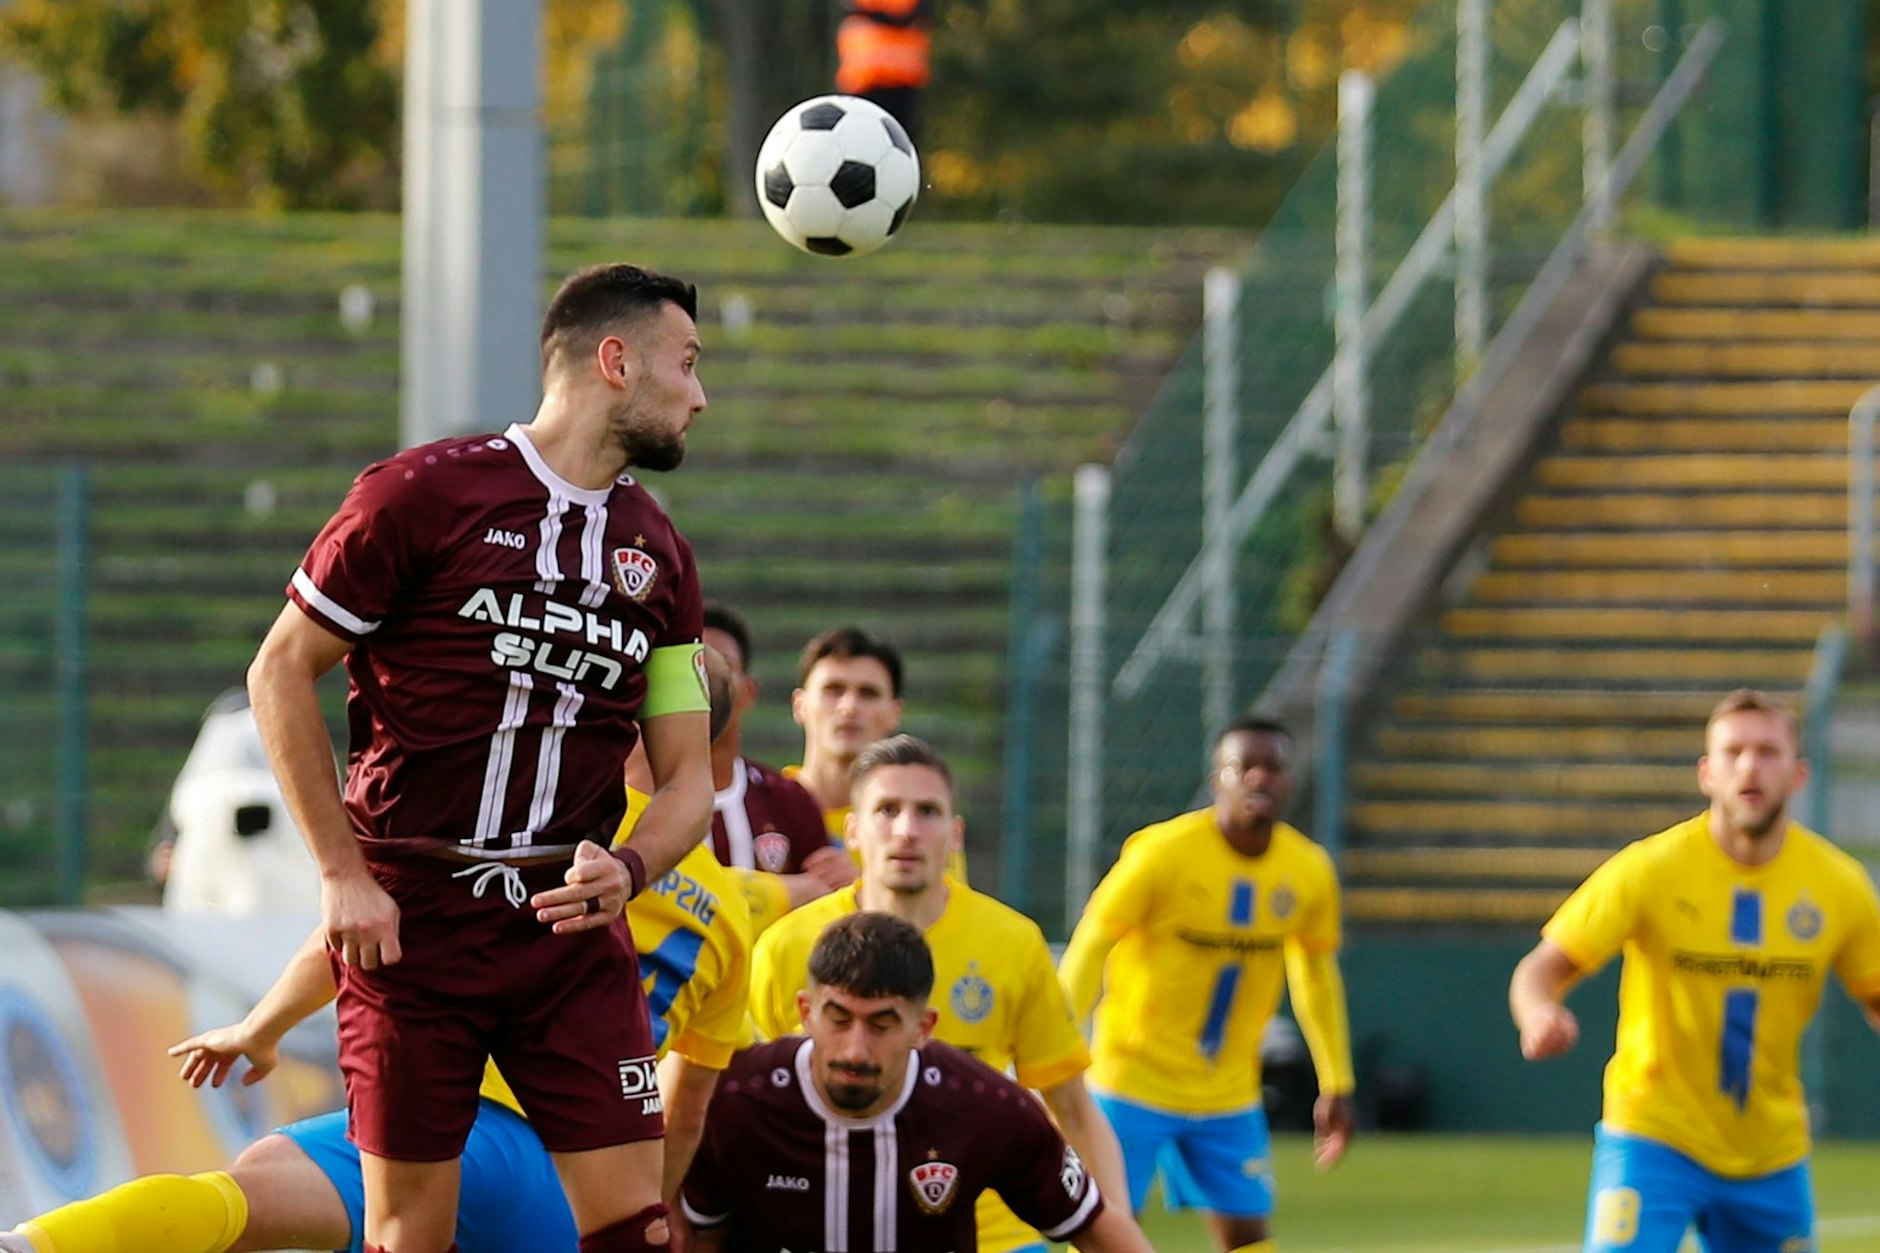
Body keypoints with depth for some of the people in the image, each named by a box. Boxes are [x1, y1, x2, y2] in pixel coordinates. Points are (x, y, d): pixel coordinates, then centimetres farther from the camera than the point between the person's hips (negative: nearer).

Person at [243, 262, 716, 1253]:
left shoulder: (659, 555, 12)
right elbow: (281, 672, -2)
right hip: (411, 925, -4)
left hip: (571, 925, 4)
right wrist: (343, 874, -8)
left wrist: (629, 870, -10)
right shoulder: (425, 494, -4)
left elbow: (687, 776, 13)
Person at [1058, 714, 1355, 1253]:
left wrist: (1336, 1086, 14)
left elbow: (1316, 975, 12)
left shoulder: (1309, 872, -3)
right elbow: (1088, 950, -14)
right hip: (1134, 1082, -4)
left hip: (1229, 1097, 4)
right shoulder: (1163, 852, -17)